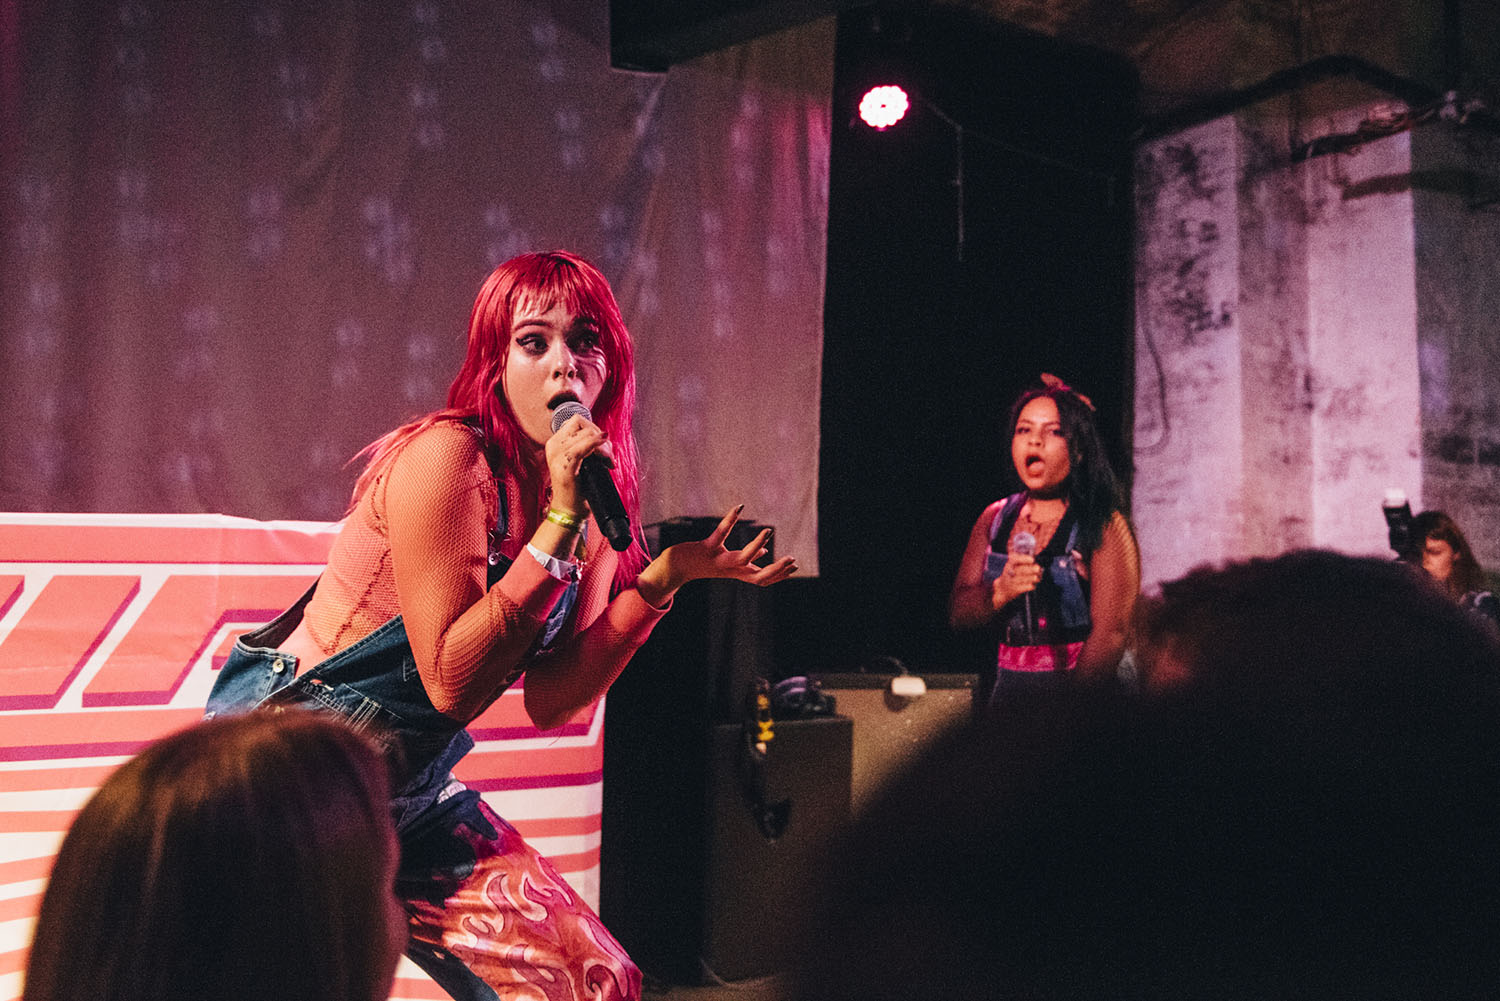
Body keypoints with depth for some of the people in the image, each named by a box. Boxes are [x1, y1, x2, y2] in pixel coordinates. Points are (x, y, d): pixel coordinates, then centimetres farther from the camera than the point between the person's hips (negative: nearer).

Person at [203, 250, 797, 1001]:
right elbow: (452, 685, -25)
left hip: (413, 791, 7)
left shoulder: (596, 504, 1)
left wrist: (664, 578, -11)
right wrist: (560, 523, -28)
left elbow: (547, 704, -4)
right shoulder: (445, 459, -21)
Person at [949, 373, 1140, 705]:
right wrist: (1001, 591, -12)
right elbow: (957, 614, 8)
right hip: (1006, 694, 4)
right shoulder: (995, 518, 12)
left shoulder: (1104, 525, -3)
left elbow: (1111, 634, -10)